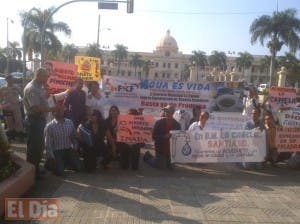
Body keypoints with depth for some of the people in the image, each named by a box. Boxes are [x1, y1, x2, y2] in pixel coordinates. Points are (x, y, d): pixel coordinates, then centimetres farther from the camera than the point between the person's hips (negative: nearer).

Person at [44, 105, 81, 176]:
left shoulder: (70, 122, 2)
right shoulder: (49, 126, -10)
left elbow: (74, 137, 8)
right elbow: (48, 144, -9)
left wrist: (74, 149, 0)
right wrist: (51, 157, -11)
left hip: (69, 150, 4)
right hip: (57, 152, -4)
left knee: (78, 167, -8)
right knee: (60, 172, -17)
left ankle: (67, 162, 21)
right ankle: (54, 164, 16)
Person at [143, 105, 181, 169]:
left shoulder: (177, 125, -2)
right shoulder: (159, 123, -9)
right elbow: (154, 136, -11)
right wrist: (164, 136, -24)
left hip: (172, 150, 3)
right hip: (160, 149, -3)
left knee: (170, 166, 13)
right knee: (158, 165, 5)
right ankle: (148, 156, 33)